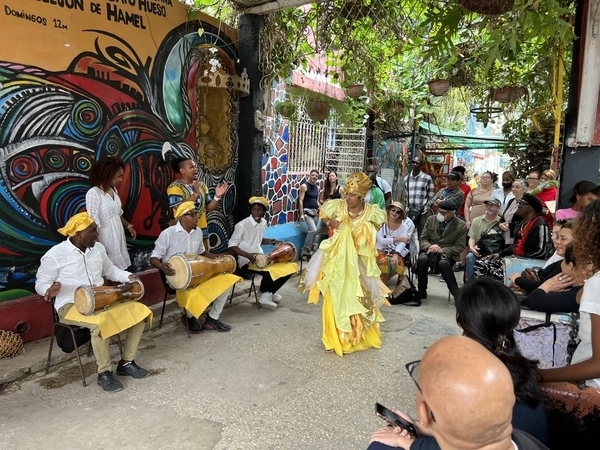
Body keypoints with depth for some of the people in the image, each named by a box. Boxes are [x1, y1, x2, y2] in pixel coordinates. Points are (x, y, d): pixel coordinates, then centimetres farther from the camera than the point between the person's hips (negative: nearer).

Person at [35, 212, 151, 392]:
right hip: (71, 306, -6)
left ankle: (126, 362, 3)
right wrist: (51, 289, -26)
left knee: (139, 310, -10)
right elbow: (40, 284, -2)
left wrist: (128, 276, 1)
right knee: (100, 322, -37)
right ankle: (104, 373, -13)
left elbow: (110, 270, 20)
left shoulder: (98, 248, 6)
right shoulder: (54, 255, -11)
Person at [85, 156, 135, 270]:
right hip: (106, 239, -7)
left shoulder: (113, 190, 5)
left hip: (118, 236, 7)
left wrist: (128, 226, 13)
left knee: (120, 269, 11)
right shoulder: (93, 194, -18)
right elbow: (93, 224, -18)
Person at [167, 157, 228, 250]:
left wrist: (217, 196, -8)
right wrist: (195, 193, -22)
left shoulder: (202, 185, 9)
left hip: (202, 230, 6)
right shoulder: (175, 187, -9)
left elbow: (208, 208, 8)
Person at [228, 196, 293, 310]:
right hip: (246, 260, -8)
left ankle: (267, 294, 3)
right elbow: (232, 246, -15)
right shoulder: (242, 225, -15)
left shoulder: (263, 223, 8)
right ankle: (263, 294, -2)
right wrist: (249, 255, -28)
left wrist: (273, 241, 6)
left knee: (289, 267, -3)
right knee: (269, 272, -33)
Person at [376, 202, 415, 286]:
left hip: (396, 253, 1)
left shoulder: (404, 225, 1)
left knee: (395, 262, -31)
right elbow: (380, 240, -12)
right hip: (382, 251, -1)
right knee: (385, 261, -32)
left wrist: (396, 254, -32)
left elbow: (403, 242, -14)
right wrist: (397, 239, -19)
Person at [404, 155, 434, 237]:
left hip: (422, 213, -4)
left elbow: (431, 197, -1)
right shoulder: (406, 178, 11)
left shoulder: (427, 178, -2)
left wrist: (423, 209, -6)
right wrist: (407, 209, 10)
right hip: (409, 212, 4)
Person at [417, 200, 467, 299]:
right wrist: (429, 246, -16)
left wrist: (442, 250, -19)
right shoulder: (431, 219, 6)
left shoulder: (461, 225, -2)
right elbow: (423, 239, 7)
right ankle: (421, 292, -16)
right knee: (422, 260, -32)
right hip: (430, 251, 3)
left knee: (443, 264, -37)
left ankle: (457, 294, -22)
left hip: (448, 254, -2)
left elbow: (459, 247, -4)